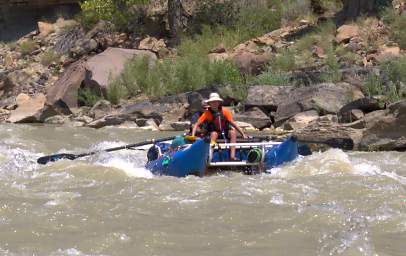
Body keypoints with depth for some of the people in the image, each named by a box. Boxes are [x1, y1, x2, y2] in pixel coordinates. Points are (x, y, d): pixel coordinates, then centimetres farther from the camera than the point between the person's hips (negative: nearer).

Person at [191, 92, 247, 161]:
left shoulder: (224, 111, -4)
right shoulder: (207, 113, -7)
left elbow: (233, 123, -6)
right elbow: (197, 124, -11)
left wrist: (243, 134, -12)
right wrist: (193, 136, -26)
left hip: (226, 134, 1)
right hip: (215, 134, -1)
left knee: (233, 132, -27)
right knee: (214, 134, -33)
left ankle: (232, 156, -35)